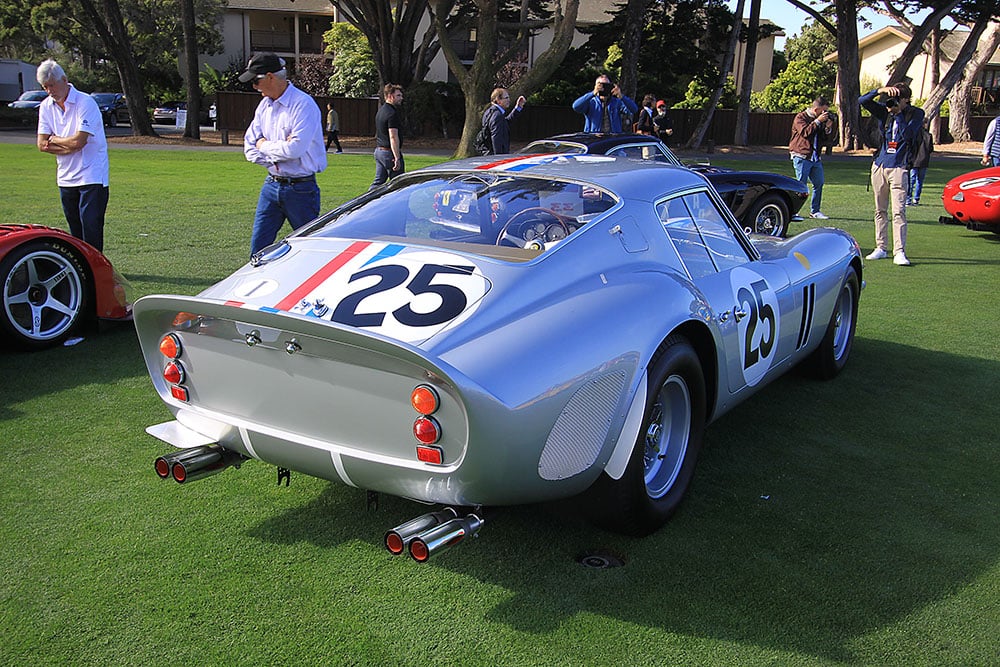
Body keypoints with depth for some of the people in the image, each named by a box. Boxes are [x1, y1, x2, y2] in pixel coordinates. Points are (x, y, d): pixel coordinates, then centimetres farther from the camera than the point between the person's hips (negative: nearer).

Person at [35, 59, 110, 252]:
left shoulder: (85, 103, -12)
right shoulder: (46, 106, 7)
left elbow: (78, 141, -19)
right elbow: (42, 145, 3)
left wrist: (55, 140, -2)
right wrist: (69, 147, -10)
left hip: (92, 177, -6)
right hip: (66, 177, 6)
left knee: (91, 227, -10)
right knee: (75, 231, 10)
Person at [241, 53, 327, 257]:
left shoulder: (303, 104, -14)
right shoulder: (264, 105, 10)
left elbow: (295, 148, -25)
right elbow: (250, 148, 12)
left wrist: (264, 145, -8)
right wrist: (274, 158, -6)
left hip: (300, 188, -7)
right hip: (272, 184, 7)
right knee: (259, 247, 6)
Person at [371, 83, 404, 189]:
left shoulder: (381, 110, 15)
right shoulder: (392, 113, -16)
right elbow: (393, 137, -23)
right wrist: (397, 158, -25)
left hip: (378, 150, 10)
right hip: (389, 152, -10)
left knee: (378, 182, 12)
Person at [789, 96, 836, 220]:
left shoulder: (821, 120, 17)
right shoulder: (800, 117, -2)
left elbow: (826, 140, 15)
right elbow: (805, 132, -20)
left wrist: (828, 128, 0)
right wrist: (817, 121, -18)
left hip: (816, 157, 7)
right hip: (802, 156, -7)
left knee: (819, 183, 3)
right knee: (801, 184, -9)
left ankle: (815, 211, 11)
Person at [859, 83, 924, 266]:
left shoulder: (916, 114, -1)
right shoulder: (884, 111, 7)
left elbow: (908, 134, -16)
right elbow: (862, 101, -2)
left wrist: (898, 113, -13)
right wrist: (880, 91, -17)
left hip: (899, 168, -4)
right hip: (879, 165, 5)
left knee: (898, 211, -12)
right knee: (880, 210, 9)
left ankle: (899, 252, -14)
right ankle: (881, 248, 17)